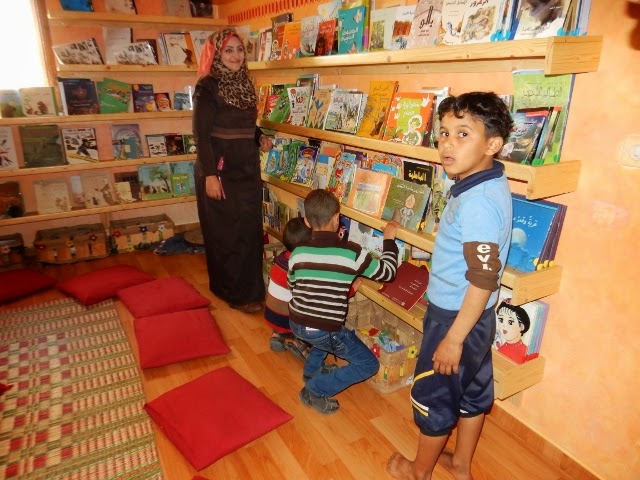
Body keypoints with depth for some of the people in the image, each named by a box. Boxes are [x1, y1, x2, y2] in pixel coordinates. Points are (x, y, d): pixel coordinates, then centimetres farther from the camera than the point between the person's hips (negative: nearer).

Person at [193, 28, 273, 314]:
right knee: (228, 232, 1)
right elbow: (201, 134, -15)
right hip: (221, 171, -7)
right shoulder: (208, 86, -10)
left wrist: (260, 138, 3)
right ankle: (235, 293, 15)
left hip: (247, 169, 7)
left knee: (250, 228, 13)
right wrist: (209, 174, -21)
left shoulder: (245, 84, 12)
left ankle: (250, 287, 29)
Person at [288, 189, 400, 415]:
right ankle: (314, 390, 6)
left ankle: (311, 370, 35)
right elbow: (387, 273, -3)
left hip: (296, 324, 6)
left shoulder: (297, 253, -6)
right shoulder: (352, 253, -17)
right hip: (323, 332, -6)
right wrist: (389, 240, 9)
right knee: (369, 365, 12)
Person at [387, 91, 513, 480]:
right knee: (473, 389, 23)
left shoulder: (477, 203, -29)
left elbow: (484, 280, -28)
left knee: (433, 395, 12)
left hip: (457, 317, -9)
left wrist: (453, 338, -21)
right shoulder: (490, 186, 1)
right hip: (475, 316, 9)